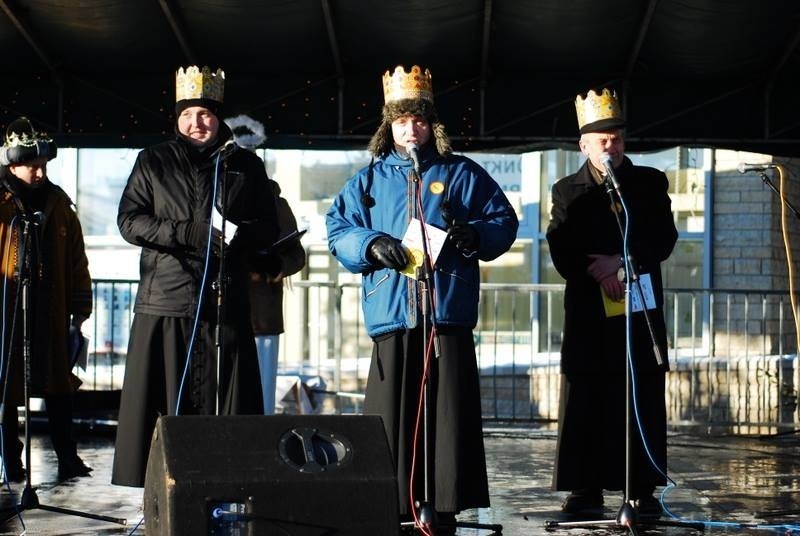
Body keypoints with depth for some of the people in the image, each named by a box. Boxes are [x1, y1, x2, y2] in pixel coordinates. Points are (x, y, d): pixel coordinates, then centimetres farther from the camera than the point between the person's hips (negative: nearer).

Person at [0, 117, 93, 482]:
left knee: (58, 386, 6)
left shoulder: (58, 202, 9)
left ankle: (68, 459, 11)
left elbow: (76, 259, 11)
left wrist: (79, 309, 10)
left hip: (51, 310, 3)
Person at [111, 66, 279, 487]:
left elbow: (267, 228, 12)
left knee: (225, 405, -2)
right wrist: (187, 233, -11)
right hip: (165, 301, -1)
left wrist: (237, 238, -11)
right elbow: (129, 219, 4)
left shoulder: (245, 165, 14)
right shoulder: (154, 162, 12)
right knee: (164, 404, -3)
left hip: (225, 304, 1)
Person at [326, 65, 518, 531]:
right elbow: (337, 230, 10)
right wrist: (371, 244, -9)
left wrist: (472, 235, -11)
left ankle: (444, 506, 2)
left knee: (448, 415, -3)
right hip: (391, 315, 1)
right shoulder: (369, 180, 16)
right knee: (391, 417, -2)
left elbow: (505, 222, 9)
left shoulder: (463, 174, 12)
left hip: (449, 316, -1)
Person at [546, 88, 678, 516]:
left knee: (643, 399, -1)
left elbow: (664, 239, 1)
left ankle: (643, 489, 3)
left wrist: (622, 261, -13)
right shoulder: (566, 191, 10)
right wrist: (596, 272, -16)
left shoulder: (650, 183, 11)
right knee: (584, 400, -2)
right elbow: (561, 252, 0)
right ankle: (586, 488, 2)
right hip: (588, 311, 0)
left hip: (641, 309, 0)